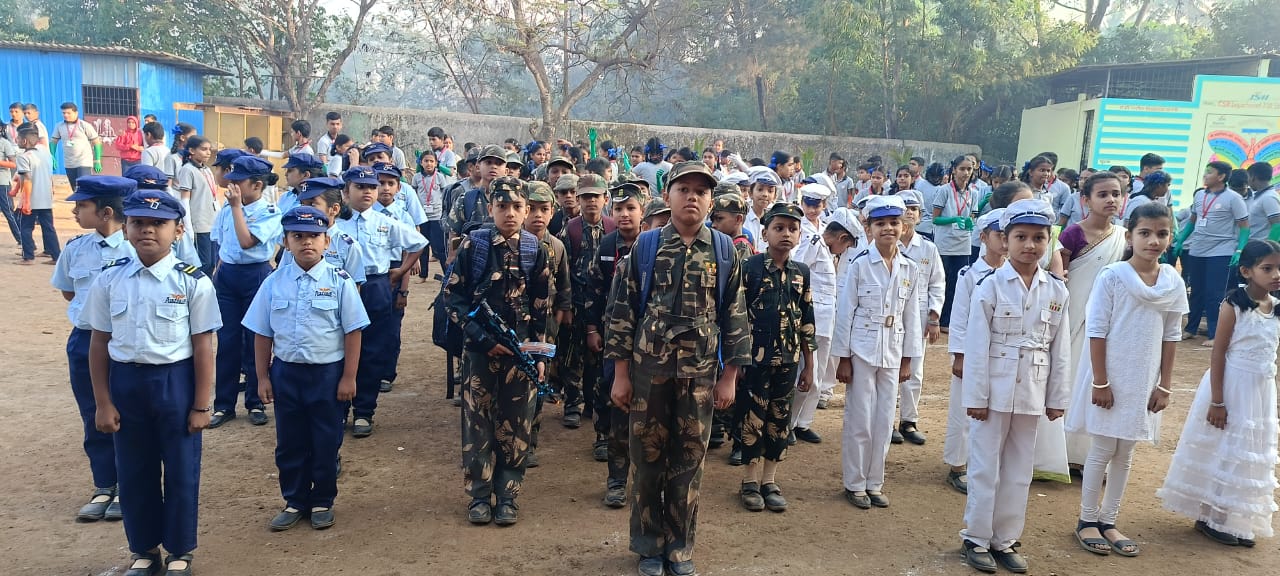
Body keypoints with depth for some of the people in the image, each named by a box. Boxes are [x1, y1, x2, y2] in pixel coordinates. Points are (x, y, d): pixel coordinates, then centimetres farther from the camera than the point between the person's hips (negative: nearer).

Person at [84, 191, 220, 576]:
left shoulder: (193, 282, -9)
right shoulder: (109, 280, 0)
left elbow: (202, 347, -7)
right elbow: (99, 344, 4)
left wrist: (201, 406, -6)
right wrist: (103, 403, 2)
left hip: (175, 382, -3)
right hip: (126, 382, 3)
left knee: (181, 471, 8)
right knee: (133, 472, 14)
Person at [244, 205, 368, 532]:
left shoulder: (339, 281, -8)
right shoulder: (274, 282, 0)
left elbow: (353, 332, -6)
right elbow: (262, 334, 6)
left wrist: (348, 377, -8)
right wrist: (262, 377, 4)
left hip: (328, 372, -2)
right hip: (285, 371, 3)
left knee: (326, 442, 9)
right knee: (289, 441, 13)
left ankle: (322, 502, 26)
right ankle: (294, 501, 30)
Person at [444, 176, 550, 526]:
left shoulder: (535, 250, 1)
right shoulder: (473, 244, -5)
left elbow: (542, 306, 7)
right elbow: (453, 297, -4)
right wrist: (482, 337, -13)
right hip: (480, 349, -1)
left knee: (516, 425, 6)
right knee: (478, 422, 5)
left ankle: (507, 496, 20)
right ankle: (479, 496, 19)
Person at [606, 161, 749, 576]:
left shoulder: (724, 250, 2)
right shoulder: (646, 245, -1)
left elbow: (734, 316, 4)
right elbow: (623, 310, 0)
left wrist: (729, 377, 1)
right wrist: (621, 374, -3)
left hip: (699, 372, 1)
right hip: (648, 369, 0)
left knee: (689, 461, 9)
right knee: (647, 457, 9)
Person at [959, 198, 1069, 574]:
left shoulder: (1056, 291, 2)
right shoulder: (990, 286, -9)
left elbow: (1060, 349, 6)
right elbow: (977, 345, -9)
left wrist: (1057, 397, 6)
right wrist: (975, 396, -11)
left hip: (1032, 393, 4)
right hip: (994, 390, -4)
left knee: (1019, 469, 12)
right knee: (985, 466, 5)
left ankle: (1005, 539, 24)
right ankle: (977, 538, 18)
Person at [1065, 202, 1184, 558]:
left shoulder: (1174, 283, 0)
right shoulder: (1112, 277, -12)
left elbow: (1171, 337, 5)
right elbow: (1096, 331, -11)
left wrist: (1165, 385, 3)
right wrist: (1100, 381, -13)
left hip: (1145, 381, 4)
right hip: (1110, 377, -4)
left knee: (1125, 453, 12)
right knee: (1102, 450, 4)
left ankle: (1108, 521, 24)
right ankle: (1087, 521, 18)